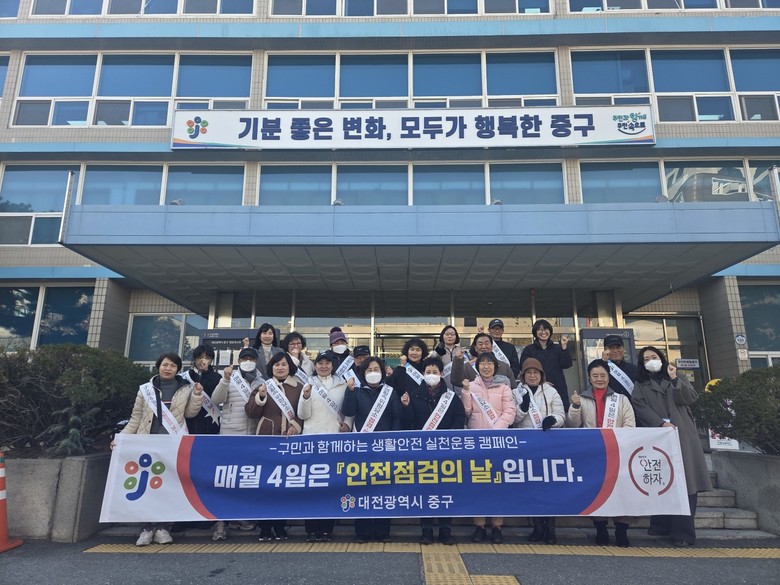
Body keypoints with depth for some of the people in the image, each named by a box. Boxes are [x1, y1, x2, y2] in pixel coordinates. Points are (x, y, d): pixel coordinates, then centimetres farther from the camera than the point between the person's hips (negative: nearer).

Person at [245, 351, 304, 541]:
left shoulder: (299, 387, 8)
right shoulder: (263, 386, 12)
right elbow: (250, 412, 4)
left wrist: (296, 426, -11)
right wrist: (260, 396, -12)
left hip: (290, 439, 0)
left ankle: (280, 527, 13)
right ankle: (265, 528, 8)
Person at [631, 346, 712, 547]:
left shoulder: (678, 377, 17)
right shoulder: (640, 385, 12)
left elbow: (690, 398, 1)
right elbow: (641, 409, -2)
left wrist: (674, 379, -10)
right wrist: (661, 423, -15)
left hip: (682, 434, 0)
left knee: (685, 481, -7)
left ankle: (683, 531, -7)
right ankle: (662, 525, 4)